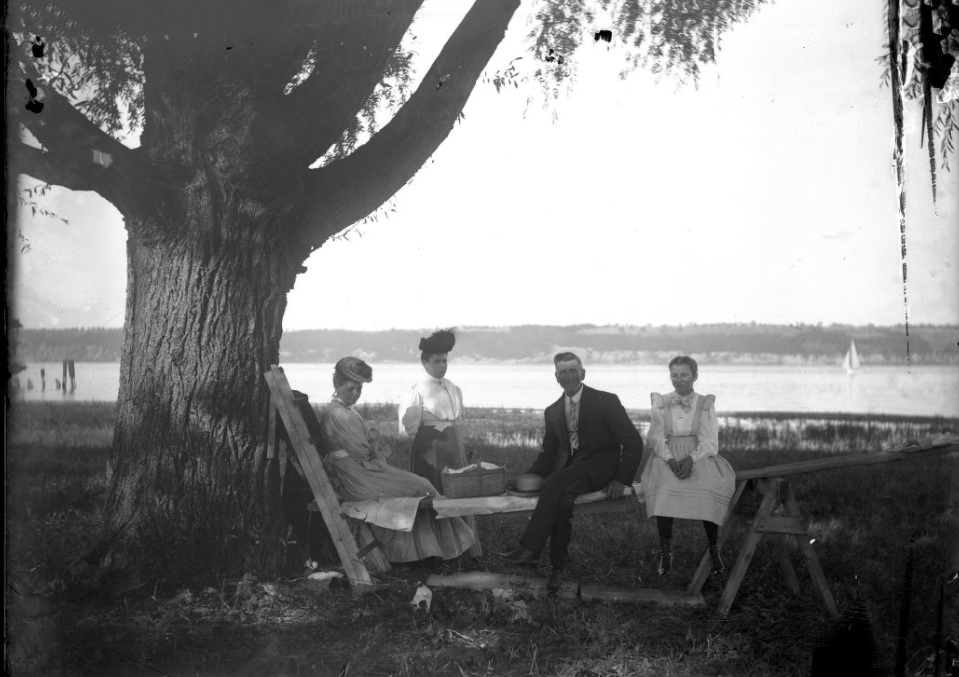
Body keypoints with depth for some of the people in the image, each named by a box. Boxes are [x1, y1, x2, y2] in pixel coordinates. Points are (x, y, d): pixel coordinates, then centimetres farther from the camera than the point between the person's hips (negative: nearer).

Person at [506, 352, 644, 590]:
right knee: (563, 500, -31)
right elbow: (549, 454, 19)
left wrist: (621, 480, -12)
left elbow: (633, 443, -4)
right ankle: (558, 568, -24)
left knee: (556, 482, -32)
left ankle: (530, 550, -35)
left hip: (601, 465, -4)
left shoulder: (606, 402, -3)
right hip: (569, 468, 4)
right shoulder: (553, 411, 13)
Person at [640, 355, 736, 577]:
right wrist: (670, 460, -17)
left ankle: (713, 549, -15)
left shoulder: (705, 404, 7)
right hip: (667, 457, 0)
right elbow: (657, 438, 2)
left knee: (710, 488, -32)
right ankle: (665, 552, -27)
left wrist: (690, 459, -20)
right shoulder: (661, 404, 10)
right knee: (664, 487, -33)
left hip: (699, 457, 0)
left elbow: (709, 442, -1)